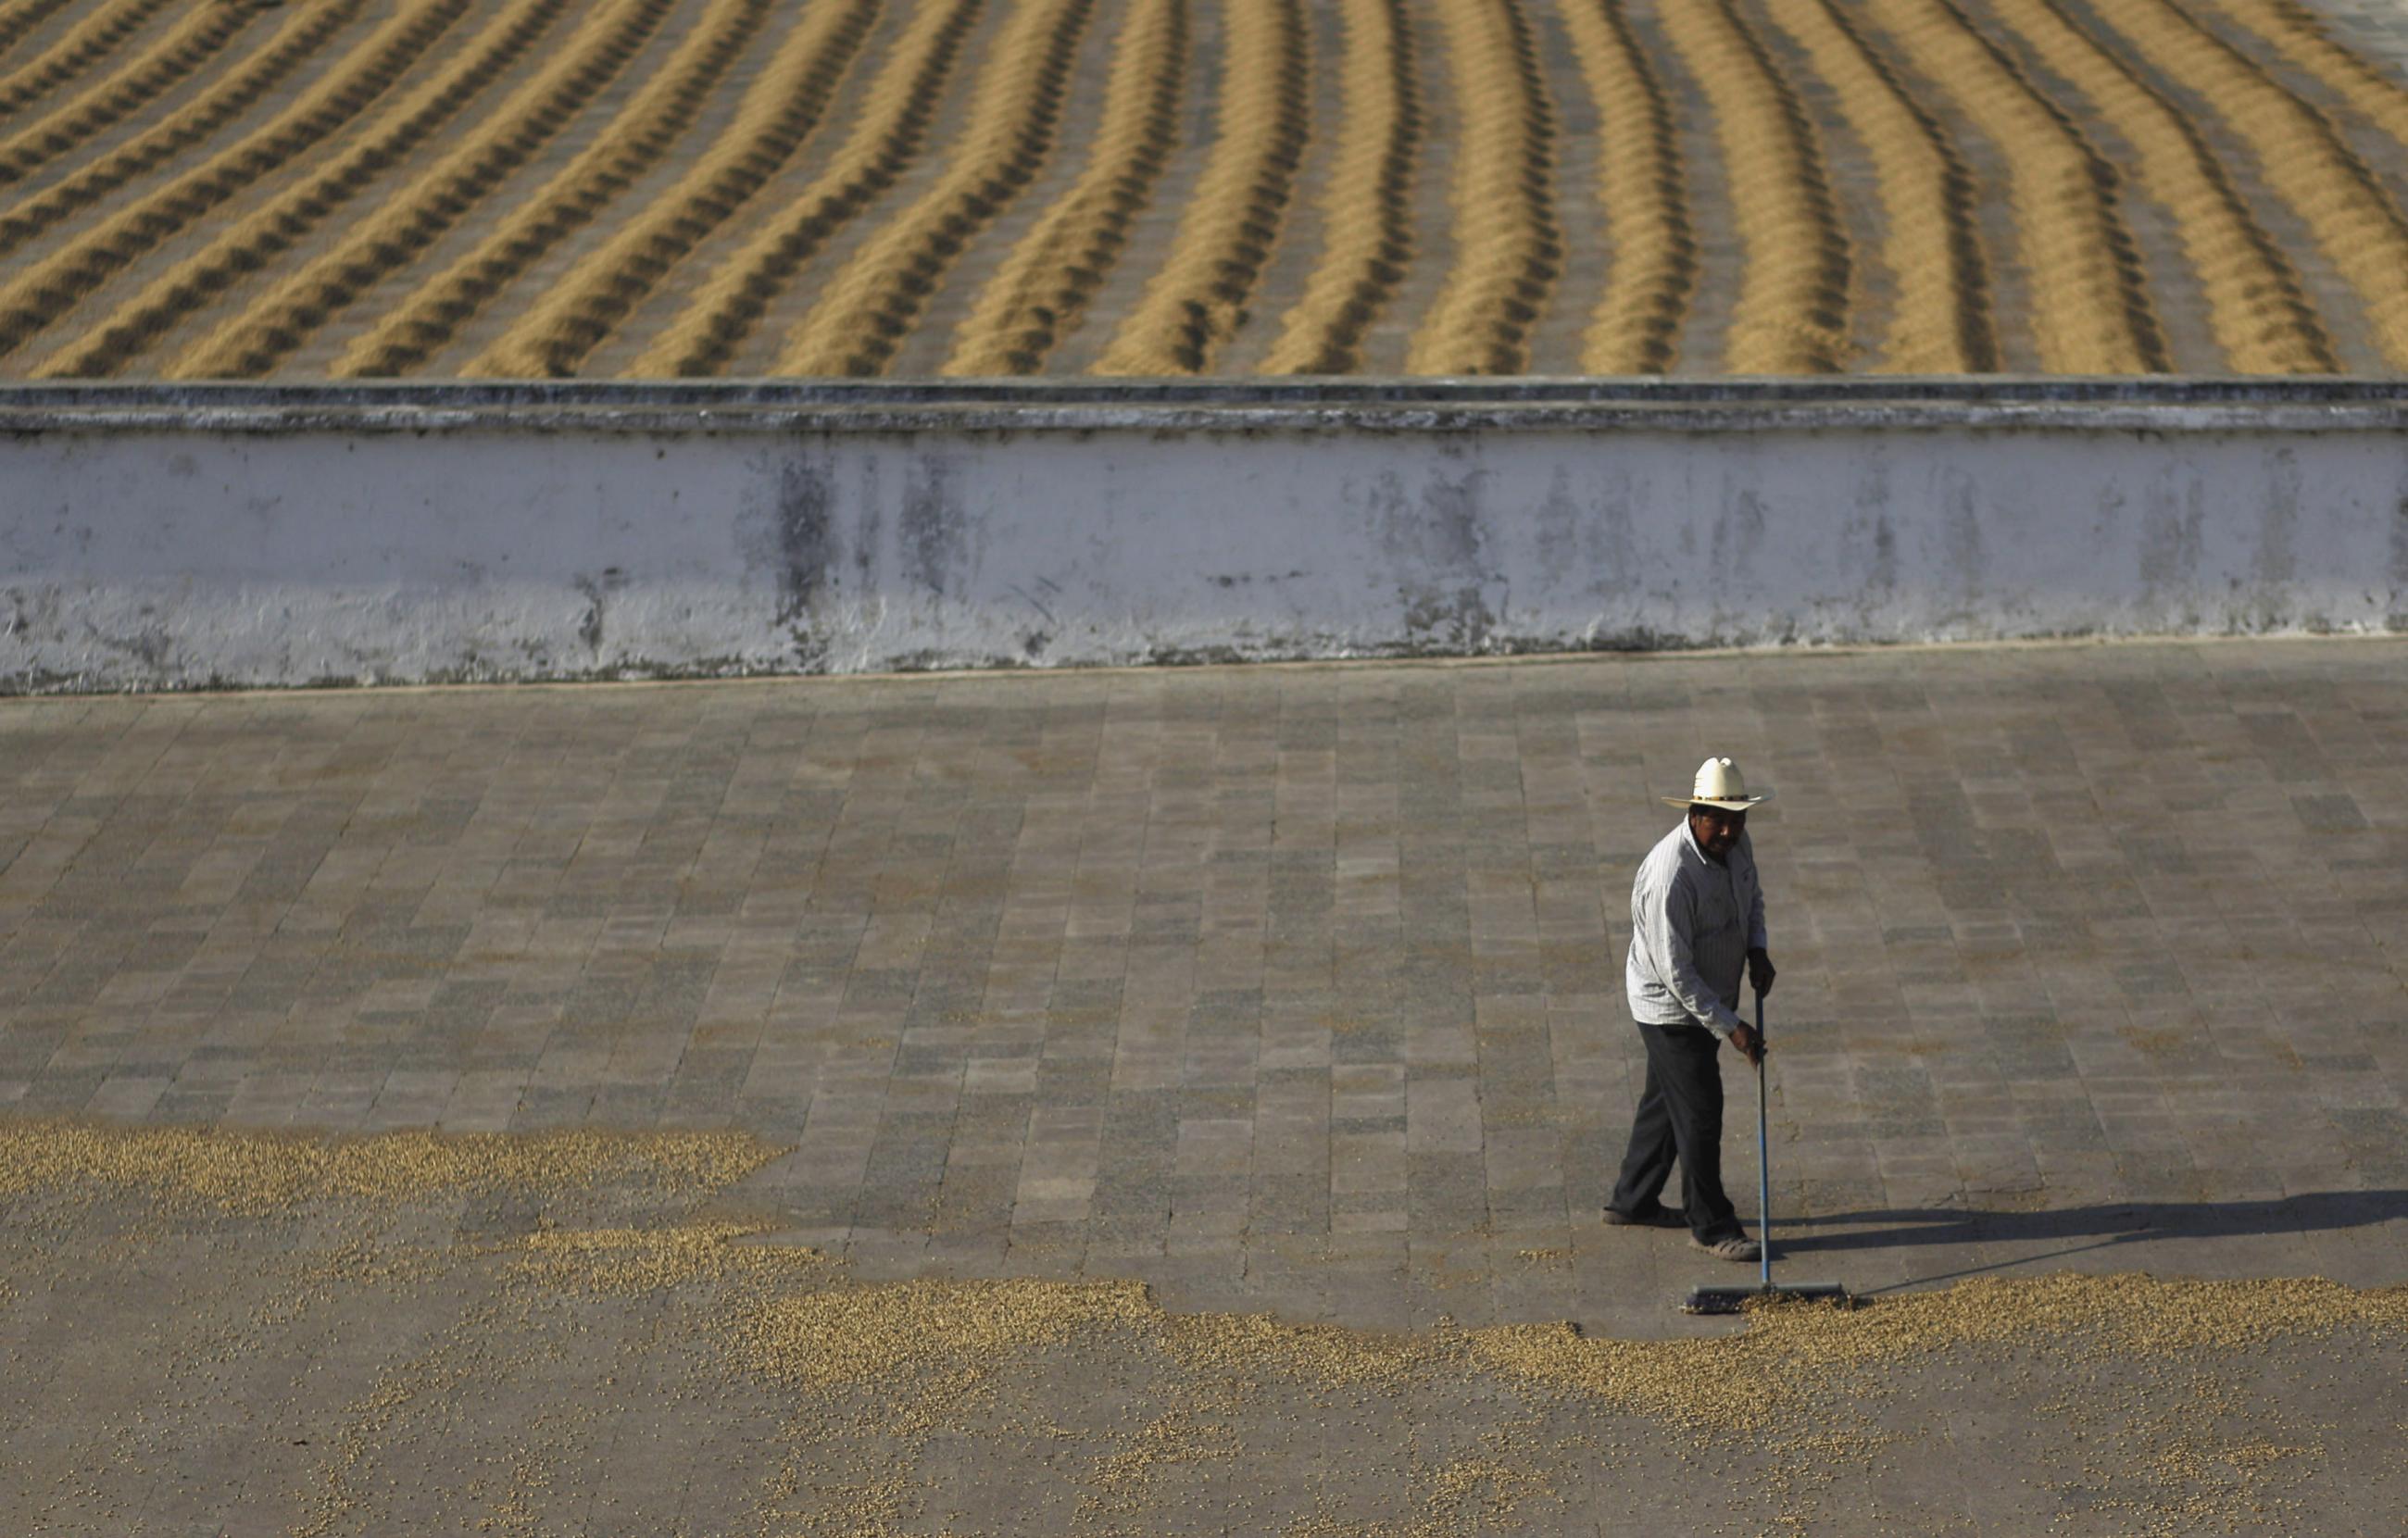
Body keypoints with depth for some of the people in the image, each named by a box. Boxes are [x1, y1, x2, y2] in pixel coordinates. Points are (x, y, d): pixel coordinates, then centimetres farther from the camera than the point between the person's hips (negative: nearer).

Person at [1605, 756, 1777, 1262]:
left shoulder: (1735, 844, -5)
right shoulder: (1671, 875, -33)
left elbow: (1752, 897, 17)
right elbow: (1675, 971, -29)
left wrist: (1757, 949, -2)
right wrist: (1728, 1026, -26)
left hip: (1710, 998, 9)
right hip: (1673, 1008, -9)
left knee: (1666, 1101, 21)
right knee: (1699, 1112, -2)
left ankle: (1632, 1201, 37)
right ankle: (1711, 1225, 12)